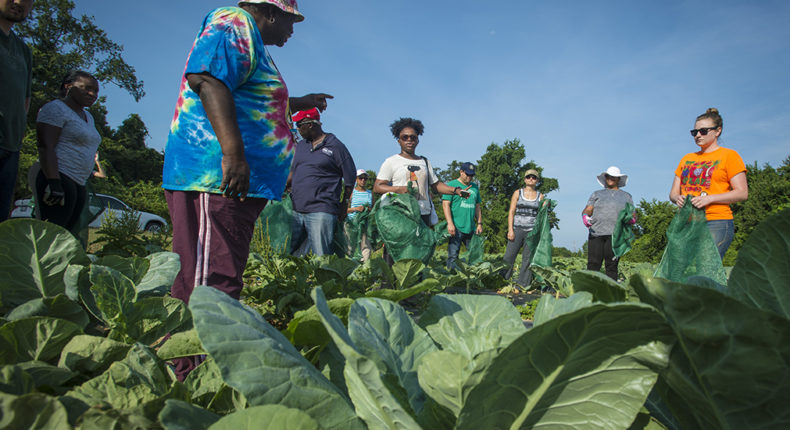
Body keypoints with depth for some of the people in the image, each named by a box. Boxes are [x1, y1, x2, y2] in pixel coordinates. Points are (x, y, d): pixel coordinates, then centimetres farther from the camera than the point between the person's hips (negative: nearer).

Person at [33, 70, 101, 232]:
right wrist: (54, 183, -23)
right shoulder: (55, 108, -3)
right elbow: (45, 148, -13)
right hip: (58, 180, -9)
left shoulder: (87, 116, 24)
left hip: (78, 185, 9)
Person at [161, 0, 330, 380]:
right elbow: (207, 79, -21)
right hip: (216, 176, -11)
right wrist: (233, 151, -31)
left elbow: (257, 104, 46)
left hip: (236, 180, 11)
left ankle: (187, 374, 19)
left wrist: (300, 102, 58)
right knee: (211, 283, -13)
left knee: (219, 280, 11)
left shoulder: (249, 40, 31)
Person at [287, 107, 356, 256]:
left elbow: (350, 177, 2)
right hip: (296, 210, 6)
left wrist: (344, 204, 2)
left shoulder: (335, 146, 0)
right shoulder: (301, 145, 19)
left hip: (321, 211, -6)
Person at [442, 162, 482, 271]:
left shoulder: (475, 187, 18)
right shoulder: (451, 185, 0)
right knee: (453, 256, -5)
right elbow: (445, 204, -7)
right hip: (456, 228, -6)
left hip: (471, 228, 6)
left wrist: (479, 223, 12)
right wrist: (450, 223, -16)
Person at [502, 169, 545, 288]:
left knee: (528, 258, 1)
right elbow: (511, 212, 3)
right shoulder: (518, 193, 8)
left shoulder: (540, 196, 11)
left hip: (533, 231, 1)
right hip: (517, 229, -1)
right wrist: (510, 230, -5)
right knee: (509, 256, -5)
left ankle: (523, 284, 8)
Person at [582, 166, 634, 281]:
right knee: (593, 265, -9)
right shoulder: (597, 194, 22)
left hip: (615, 234, 0)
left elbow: (633, 216, 17)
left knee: (611, 266, -7)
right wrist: (585, 217, -11)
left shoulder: (626, 196, 22)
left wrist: (631, 218, -7)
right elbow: (587, 210, 12)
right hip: (596, 233, 0)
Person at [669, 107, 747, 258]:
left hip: (717, 224, -5)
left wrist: (709, 198, -14)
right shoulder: (686, 159, 21)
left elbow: (742, 193, -1)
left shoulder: (729, 155, 6)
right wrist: (677, 198, -5)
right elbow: (673, 192, 20)